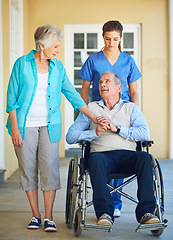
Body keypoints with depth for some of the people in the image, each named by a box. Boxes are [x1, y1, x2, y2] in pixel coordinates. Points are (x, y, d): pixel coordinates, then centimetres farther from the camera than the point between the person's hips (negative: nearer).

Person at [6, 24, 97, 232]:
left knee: (50, 169, -5)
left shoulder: (57, 67, 8)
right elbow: (12, 98, -2)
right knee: (28, 170, 3)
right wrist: (14, 128, -8)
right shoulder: (22, 64, -2)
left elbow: (72, 94, 11)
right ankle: (35, 215, 16)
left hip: (49, 126, 2)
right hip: (25, 126, -2)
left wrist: (94, 117, 7)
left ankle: (48, 217, 3)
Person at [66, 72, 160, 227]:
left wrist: (116, 128, -6)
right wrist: (95, 132, -5)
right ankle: (105, 213, -36)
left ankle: (146, 211, -33)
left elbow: (145, 134, 3)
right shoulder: (90, 108, 22)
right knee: (96, 159, -37)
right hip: (103, 153, -1)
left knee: (144, 157, -33)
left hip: (127, 155, 1)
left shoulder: (131, 108, 22)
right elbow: (70, 136, 10)